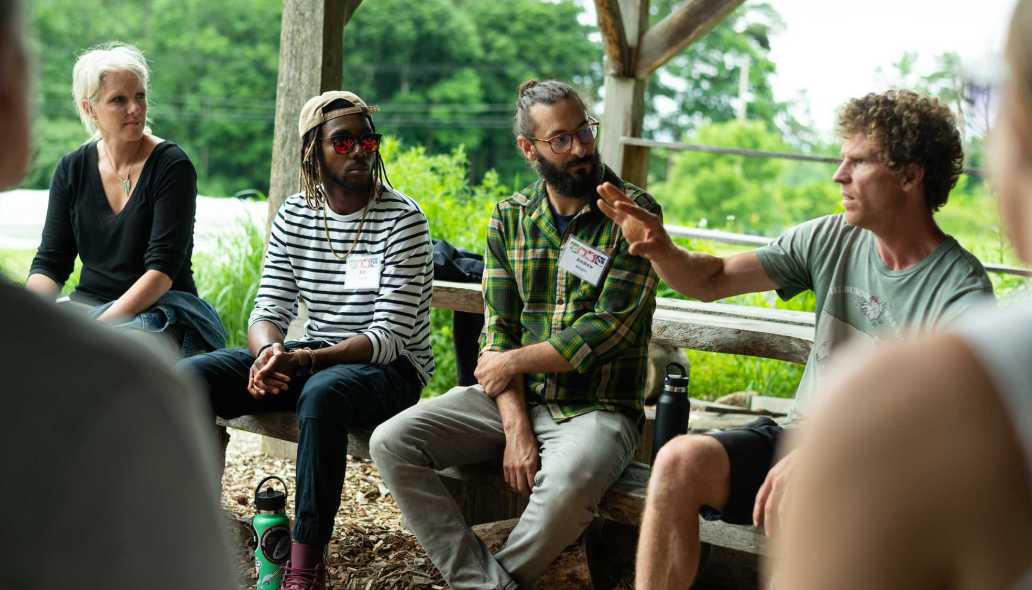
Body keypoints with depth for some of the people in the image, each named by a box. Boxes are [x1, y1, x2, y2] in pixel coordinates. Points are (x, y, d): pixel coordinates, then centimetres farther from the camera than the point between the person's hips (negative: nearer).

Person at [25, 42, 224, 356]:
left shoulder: (172, 166, -7)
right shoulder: (72, 169, 8)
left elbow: (162, 269, -15)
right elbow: (50, 262, 7)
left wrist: (101, 323, -26)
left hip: (160, 307, -4)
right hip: (87, 303, 4)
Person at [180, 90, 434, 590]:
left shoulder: (402, 220, -11)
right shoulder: (294, 216, 6)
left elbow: (390, 336, -17)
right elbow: (270, 310, 2)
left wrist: (306, 360, -30)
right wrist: (267, 354, -24)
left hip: (392, 368, -5)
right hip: (312, 358, 6)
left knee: (321, 393, -40)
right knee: (189, 376, -15)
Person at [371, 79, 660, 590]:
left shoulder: (633, 213, -5)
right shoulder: (510, 218, 8)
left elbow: (609, 329, -13)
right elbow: (497, 331, 2)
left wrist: (512, 361, -6)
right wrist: (516, 427, -12)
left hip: (595, 408, -4)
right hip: (513, 398, 5)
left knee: (567, 484, -37)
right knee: (391, 442, -15)